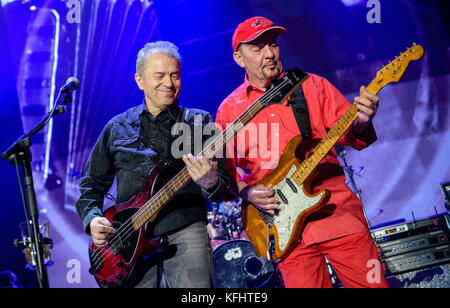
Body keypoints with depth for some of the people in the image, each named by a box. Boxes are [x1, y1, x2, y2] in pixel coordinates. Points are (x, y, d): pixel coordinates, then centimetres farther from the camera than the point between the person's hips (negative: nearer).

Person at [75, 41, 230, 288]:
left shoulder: (199, 122, 8)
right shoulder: (117, 128, 15)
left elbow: (222, 191, 1)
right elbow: (92, 184, 21)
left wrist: (210, 182, -22)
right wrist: (92, 219, 2)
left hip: (185, 229, -2)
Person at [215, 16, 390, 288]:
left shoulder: (313, 85, 7)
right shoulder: (229, 110, 7)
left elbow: (348, 132, 2)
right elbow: (224, 169, 10)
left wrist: (360, 123, -20)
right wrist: (247, 192, -8)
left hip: (337, 210, 0)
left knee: (371, 281, 1)